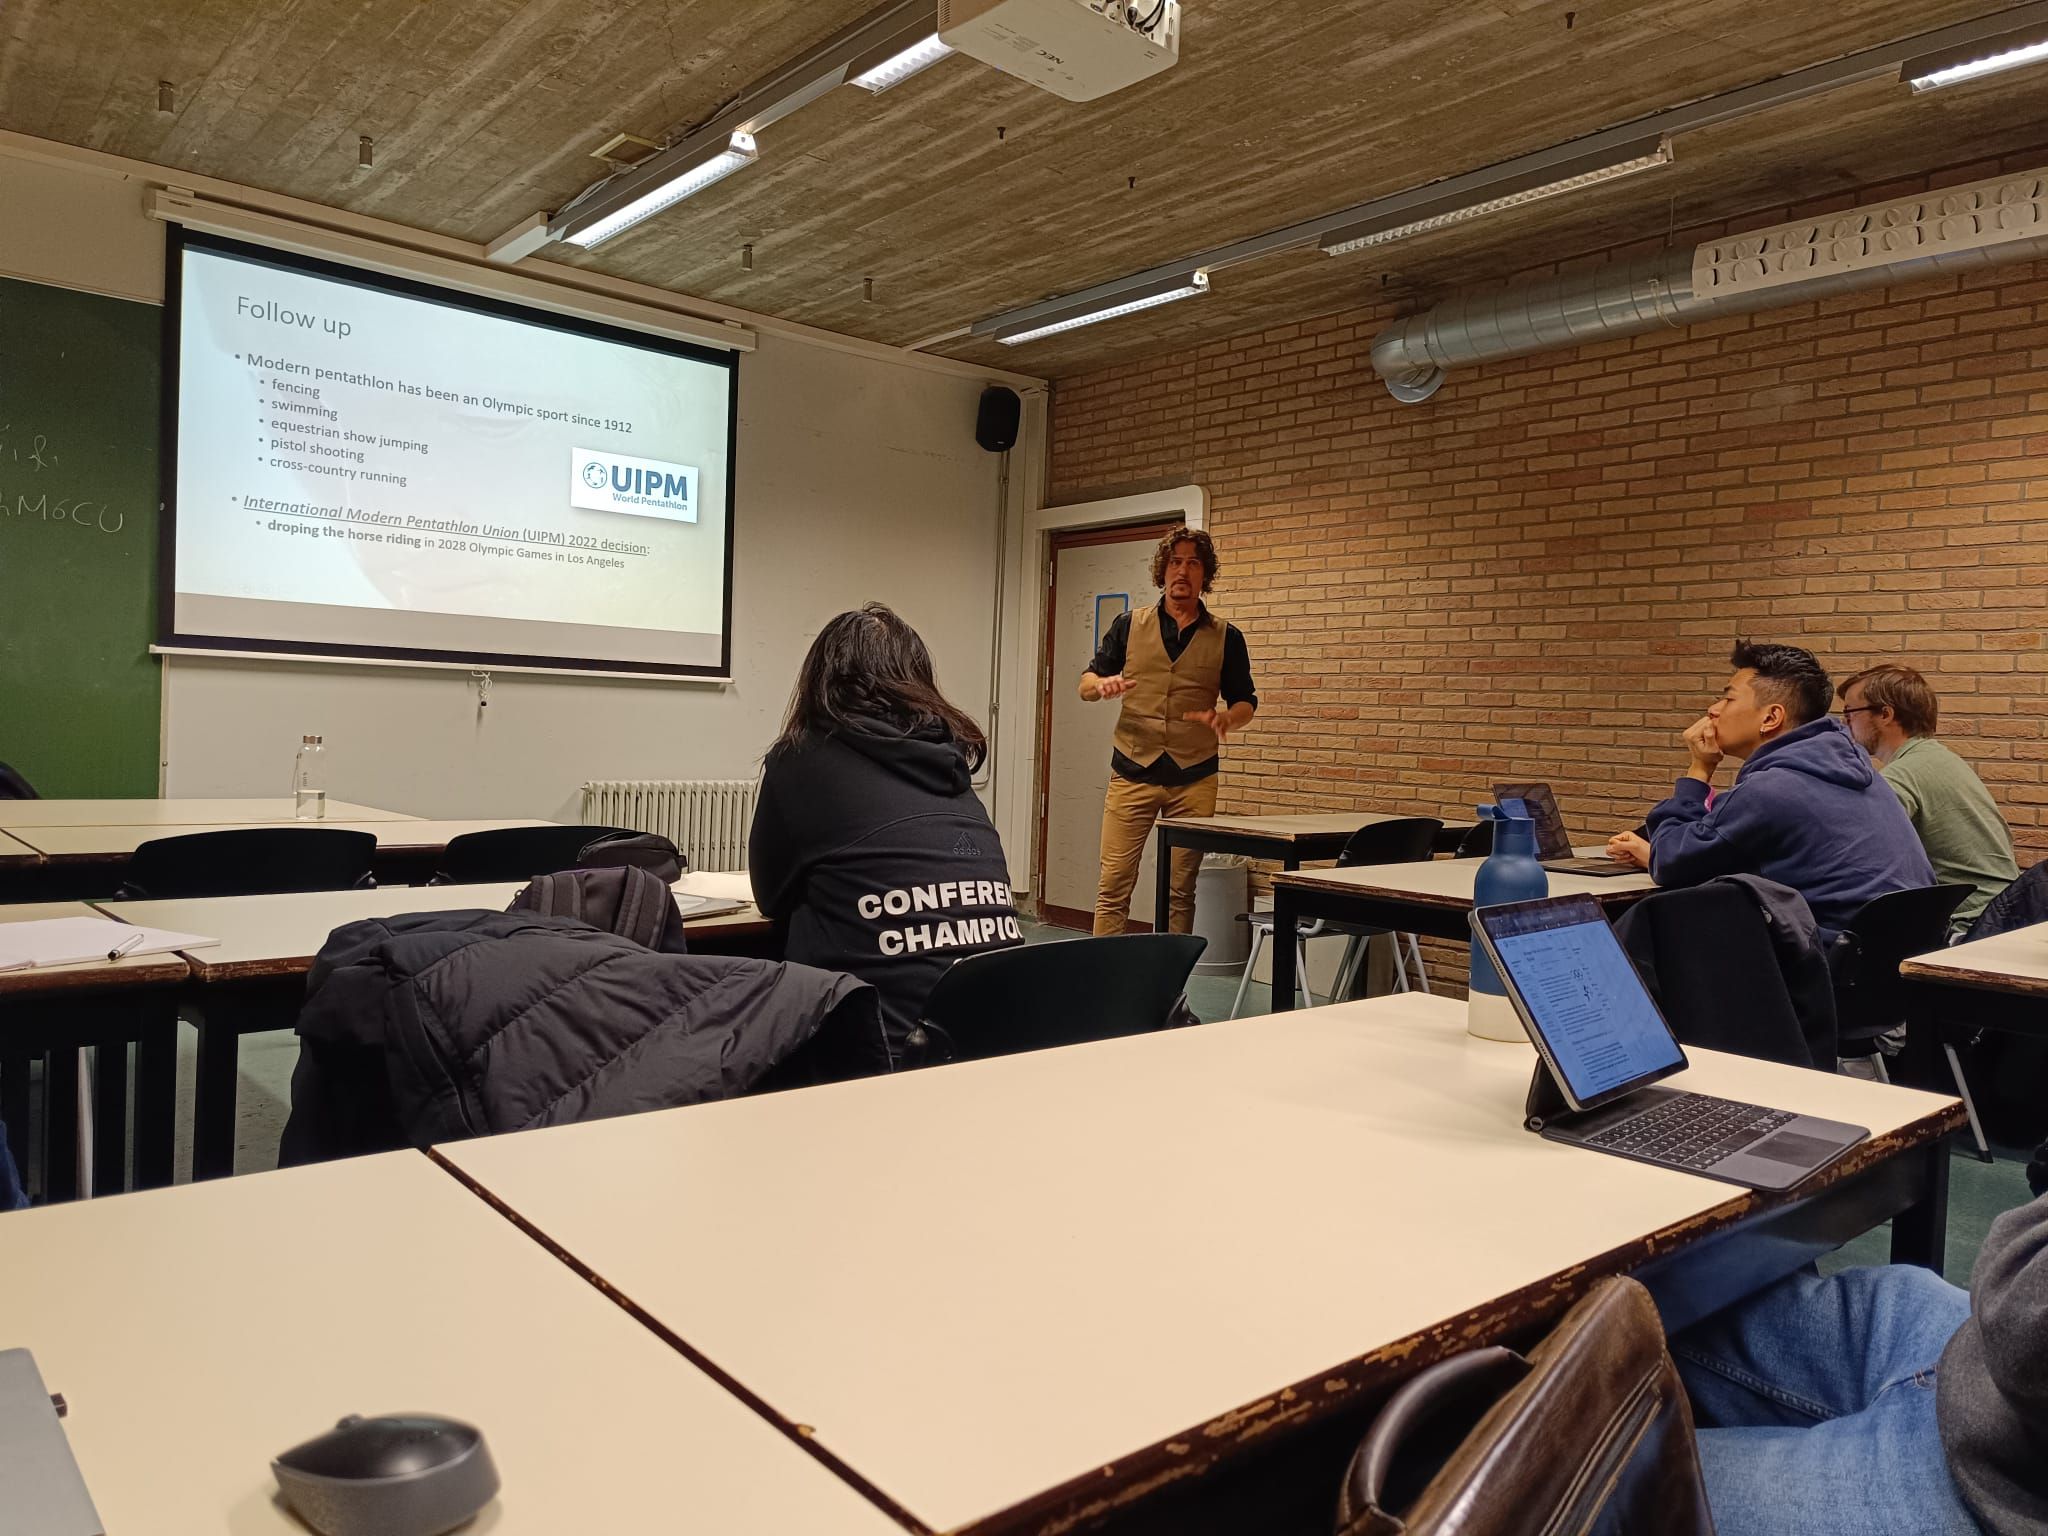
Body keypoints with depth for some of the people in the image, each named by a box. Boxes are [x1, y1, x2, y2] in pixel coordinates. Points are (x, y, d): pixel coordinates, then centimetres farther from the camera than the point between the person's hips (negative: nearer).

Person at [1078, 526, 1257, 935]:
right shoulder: (1129, 626, 6)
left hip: (1194, 779, 1)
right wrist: (1103, 684, -15)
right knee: (1113, 885, -4)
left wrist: (1228, 717, -14)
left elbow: (1245, 701, 10)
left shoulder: (1226, 638, 6)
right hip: (1132, 774, 0)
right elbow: (1086, 683, 9)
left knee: (1181, 890, 5)